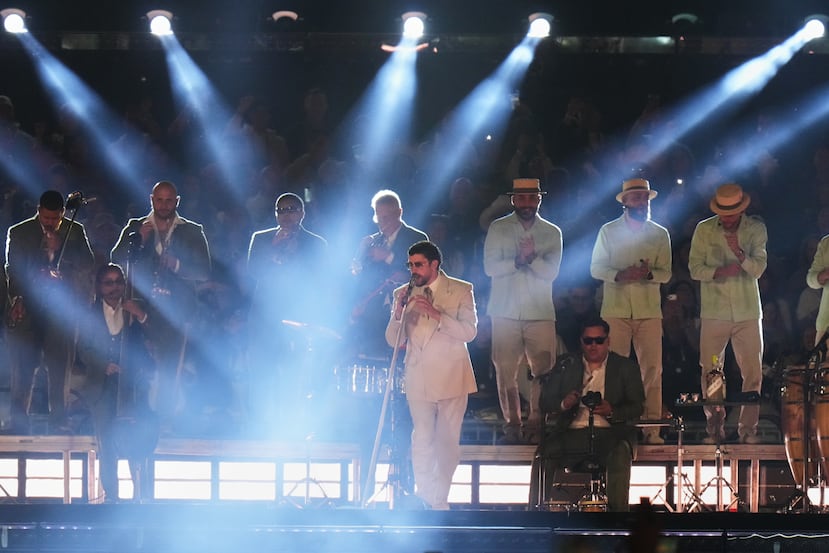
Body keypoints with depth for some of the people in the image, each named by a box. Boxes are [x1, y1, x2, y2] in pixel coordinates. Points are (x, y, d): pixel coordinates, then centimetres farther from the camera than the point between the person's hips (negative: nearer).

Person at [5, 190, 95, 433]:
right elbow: (12, 269, 4)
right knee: (23, 363, -2)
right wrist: (16, 298, -9)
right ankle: (19, 420, 2)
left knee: (60, 365, -2)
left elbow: (87, 264, 0)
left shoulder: (75, 232, 8)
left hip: (61, 306, 0)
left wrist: (58, 248, -11)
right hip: (27, 305, 0)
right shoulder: (19, 233, 7)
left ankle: (58, 420, 5)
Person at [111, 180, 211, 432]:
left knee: (170, 369, -7)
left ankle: (165, 419, -3)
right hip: (142, 307, 1)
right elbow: (116, 258, 4)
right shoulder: (136, 228, 14)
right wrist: (139, 240, -8)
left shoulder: (192, 232, 11)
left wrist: (178, 266, -11)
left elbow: (204, 272, 5)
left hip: (176, 310, -1)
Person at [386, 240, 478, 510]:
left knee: (448, 442, 2)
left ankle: (439, 499, 14)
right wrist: (398, 313, -12)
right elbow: (393, 340, 7)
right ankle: (425, 500, -2)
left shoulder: (461, 291, 1)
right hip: (419, 378, 1)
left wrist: (435, 313, -20)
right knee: (422, 440, -6)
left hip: (451, 377, -1)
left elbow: (469, 331, -10)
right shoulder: (404, 294, 9)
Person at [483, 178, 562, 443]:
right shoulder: (498, 229, 7)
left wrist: (531, 258, -18)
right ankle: (511, 423, 5)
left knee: (542, 369, -7)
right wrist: (518, 260, -15)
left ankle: (536, 422, -1)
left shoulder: (552, 232, 9)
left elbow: (551, 271, -2)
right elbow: (490, 267, -3)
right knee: (506, 370, -2)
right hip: (506, 311, 0)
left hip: (540, 312, 0)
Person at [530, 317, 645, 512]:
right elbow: (545, 401, 12)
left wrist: (612, 411, -17)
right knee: (543, 454, -26)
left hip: (609, 432, -2)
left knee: (620, 453, -35)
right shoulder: (566, 364, 17)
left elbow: (636, 407, 4)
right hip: (572, 433, 2)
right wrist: (564, 404, -11)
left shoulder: (625, 367, 12)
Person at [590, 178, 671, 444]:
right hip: (616, 310, -1)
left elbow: (666, 273, 6)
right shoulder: (608, 231, 9)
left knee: (652, 370, -5)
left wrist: (648, 274, -15)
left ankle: (652, 429, -5)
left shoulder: (660, 234, 12)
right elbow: (596, 268, 4)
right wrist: (620, 275, -14)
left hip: (649, 310, 1)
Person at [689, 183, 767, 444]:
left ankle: (748, 429, 3)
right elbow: (695, 268, -1)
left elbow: (758, 268, -7)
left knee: (753, 373, -3)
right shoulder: (704, 230, 1)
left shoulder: (756, 229, 0)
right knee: (709, 374, 0)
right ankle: (714, 429, 8)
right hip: (714, 312, 0)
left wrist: (739, 253, -26)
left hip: (748, 312, 0)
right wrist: (719, 272, -18)